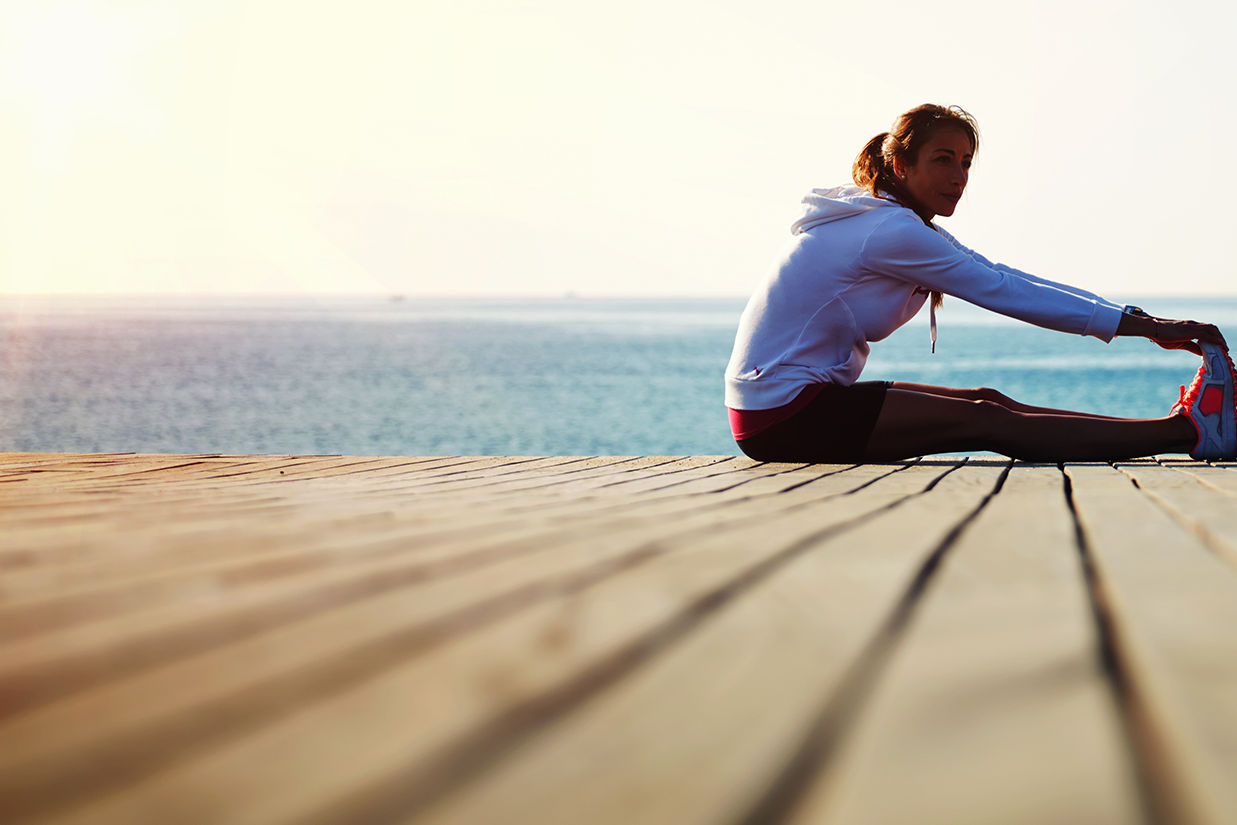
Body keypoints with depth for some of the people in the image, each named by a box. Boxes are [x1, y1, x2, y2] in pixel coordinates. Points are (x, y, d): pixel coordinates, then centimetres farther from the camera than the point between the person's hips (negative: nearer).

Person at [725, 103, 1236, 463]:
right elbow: (1003, 292, -16)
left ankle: (1183, 427, 0)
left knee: (987, 402, 1)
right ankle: (1191, 432, -16)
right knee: (989, 422, -14)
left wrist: (1141, 322, 3)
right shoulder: (890, 230, -15)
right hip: (785, 416, -9)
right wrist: (1142, 326, -14)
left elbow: (1003, 279, 10)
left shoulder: (906, 225, 15)